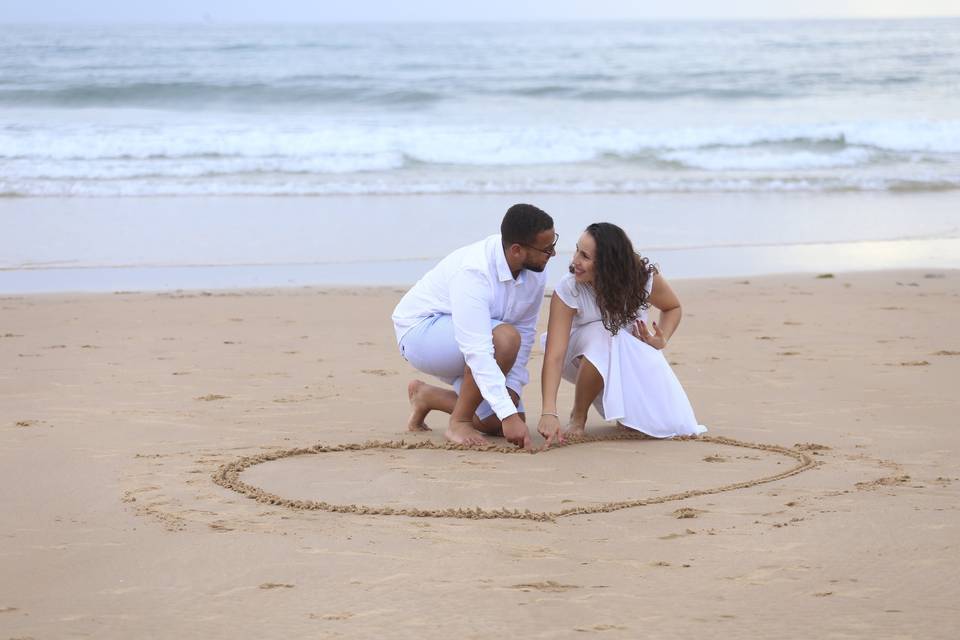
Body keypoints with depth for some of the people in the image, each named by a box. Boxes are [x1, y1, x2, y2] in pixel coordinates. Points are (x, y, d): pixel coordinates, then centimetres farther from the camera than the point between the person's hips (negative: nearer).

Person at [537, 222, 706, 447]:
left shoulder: (643, 277, -22)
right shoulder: (568, 290, -28)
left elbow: (673, 308, 1)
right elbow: (555, 355, -34)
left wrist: (661, 340, -21)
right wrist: (549, 413, -45)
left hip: (634, 356, 2)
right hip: (583, 354, -2)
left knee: (669, 422, -20)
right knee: (604, 338, -39)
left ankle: (623, 402, 16)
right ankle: (578, 417, -16)